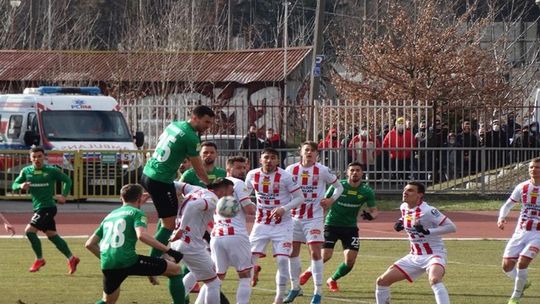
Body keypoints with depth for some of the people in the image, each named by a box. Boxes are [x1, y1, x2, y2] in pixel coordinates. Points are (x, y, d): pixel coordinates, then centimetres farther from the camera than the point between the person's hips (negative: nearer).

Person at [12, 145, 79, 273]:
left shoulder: (52, 171, -6)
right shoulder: (26, 171, 6)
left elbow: (67, 180, 5)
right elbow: (14, 185, 6)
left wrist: (64, 195, -8)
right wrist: (21, 186, -16)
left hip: (48, 207, -6)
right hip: (38, 208, 6)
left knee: (29, 230, -16)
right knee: (52, 235, 10)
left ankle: (39, 259, -1)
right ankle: (71, 259, 21)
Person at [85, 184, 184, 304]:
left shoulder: (109, 216, 25)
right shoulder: (136, 213, 7)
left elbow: (89, 244, 25)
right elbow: (141, 235, -14)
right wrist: (168, 250, -12)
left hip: (107, 266, 6)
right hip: (128, 261, -6)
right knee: (175, 269, 8)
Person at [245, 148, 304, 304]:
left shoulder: (285, 176, -12)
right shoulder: (252, 175, -2)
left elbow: (300, 198, -9)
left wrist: (284, 209, -23)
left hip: (282, 225, -3)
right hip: (261, 224, 3)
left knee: (282, 260, -11)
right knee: (249, 257, -7)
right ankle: (254, 270, 32)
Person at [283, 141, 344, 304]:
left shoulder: (322, 171, -6)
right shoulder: (291, 170, 0)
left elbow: (339, 187, 5)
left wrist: (331, 200, -12)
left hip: (314, 218, -3)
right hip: (295, 216, 3)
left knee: (315, 252, -9)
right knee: (292, 252, 9)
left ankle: (318, 291, -4)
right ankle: (295, 287, 25)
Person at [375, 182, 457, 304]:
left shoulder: (427, 211, -20)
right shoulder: (404, 207, 2)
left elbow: (451, 227, -22)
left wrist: (428, 231, -31)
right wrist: (400, 222, 5)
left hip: (433, 255, -8)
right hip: (414, 256, 8)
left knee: (434, 279, -39)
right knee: (382, 281, 6)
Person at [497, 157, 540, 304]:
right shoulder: (522, 187, 0)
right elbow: (507, 205, 9)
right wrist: (501, 218, -11)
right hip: (520, 232, 4)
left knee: (522, 262, -18)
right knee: (507, 265, -2)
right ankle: (522, 283, 29)